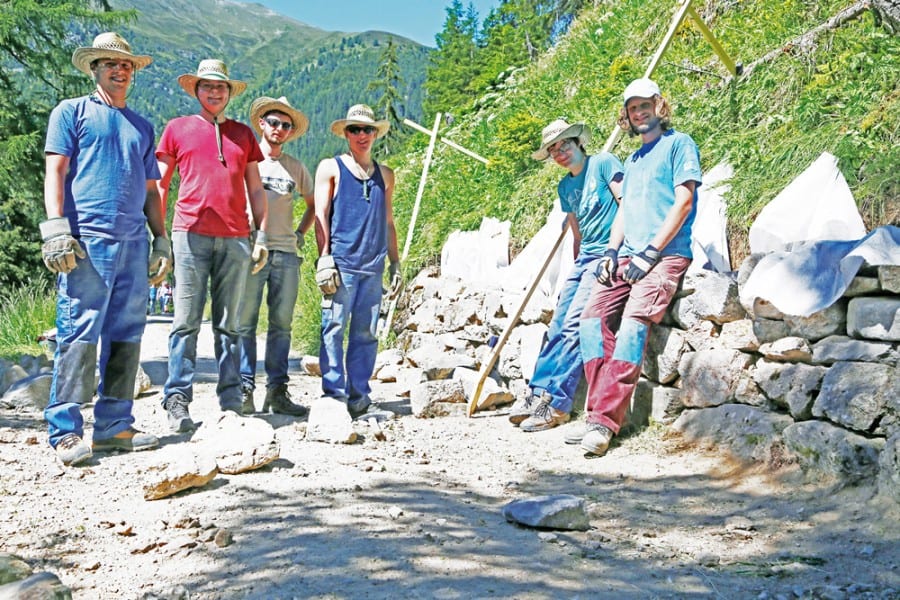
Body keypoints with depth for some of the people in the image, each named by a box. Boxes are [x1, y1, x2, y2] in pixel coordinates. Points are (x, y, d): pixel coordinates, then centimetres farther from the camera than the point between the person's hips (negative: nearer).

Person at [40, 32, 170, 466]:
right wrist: (57, 228, -12)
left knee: (126, 336, 4)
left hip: (133, 243, 5)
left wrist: (161, 239, 16)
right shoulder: (72, 112, 10)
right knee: (78, 334, -10)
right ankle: (66, 432, -7)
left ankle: (114, 425, 11)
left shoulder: (142, 127, 24)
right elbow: (55, 171, 0)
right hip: (86, 240, -5)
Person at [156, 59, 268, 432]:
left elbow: (256, 189, 18)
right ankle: (177, 401, -4)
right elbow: (159, 184, 11)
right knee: (186, 321, -6)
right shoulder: (178, 128, 12)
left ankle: (231, 401, 7)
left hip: (235, 239, 2)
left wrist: (262, 236, 9)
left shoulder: (243, 134, 19)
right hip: (191, 234, -2)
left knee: (229, 324, 4)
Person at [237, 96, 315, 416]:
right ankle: (244, 389, -3)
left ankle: (277, 391, 5)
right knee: (245, 323, -6)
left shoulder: (295, 167, 17)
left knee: (281, 324, 2)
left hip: (286, 253, 3)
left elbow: (313, 203, 28)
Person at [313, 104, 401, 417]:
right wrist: (324, 259, -7)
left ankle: (359, 397, 9)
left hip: (373, 265, 4)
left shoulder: (385, 174, 20)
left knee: (366, 333, 3)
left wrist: (395, 263, 18)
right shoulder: (330, 168, 8)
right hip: (341, 262, -4)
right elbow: (321, 215, 2)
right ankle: (334, 394, -4)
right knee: (334, 328, -7)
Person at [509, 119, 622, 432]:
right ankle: (538, 392, 4)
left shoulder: (603, 163, -3)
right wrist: (577, 267, 15)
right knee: (558, 326, 1)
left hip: (607, 255, -8)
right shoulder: (564, 187, 18)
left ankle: (556, 403, -14)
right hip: (584, 258, 8)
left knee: (574, 325, -15)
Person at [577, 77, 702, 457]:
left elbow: (684, 201, -6)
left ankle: (604, 421, -30)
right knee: (593, 317, -12)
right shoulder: (632, 160, 26)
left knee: (633, 323, -26)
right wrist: (612, 251, 6)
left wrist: (650, 253, -13)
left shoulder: (678, 144, 4)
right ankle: (602, 413, -15)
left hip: (665, 255, -7)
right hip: (627, 256, 8)